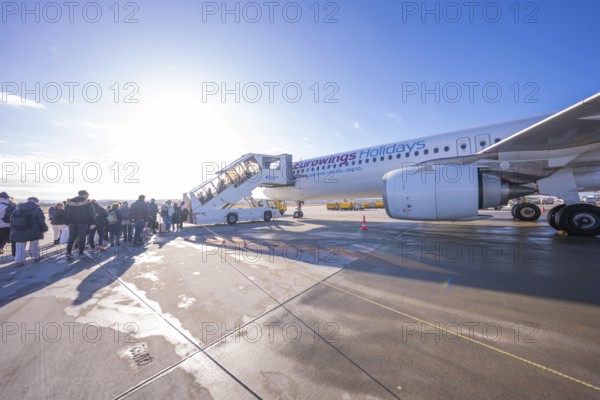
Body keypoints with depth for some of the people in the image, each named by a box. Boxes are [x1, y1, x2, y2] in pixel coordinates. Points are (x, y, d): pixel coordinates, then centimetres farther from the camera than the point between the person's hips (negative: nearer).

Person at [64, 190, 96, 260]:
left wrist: (67, 222, 14)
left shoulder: (69, 202, 8)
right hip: (83, 223, -4)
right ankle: (81, 254, 3)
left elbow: (66, 213, 10)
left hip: (72, 222, 4)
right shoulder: (87, 202, -6)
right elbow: (92, 213, -9)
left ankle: (69, 253, 8)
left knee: (71, 238, 14)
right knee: (82, 238, 2)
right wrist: (93, 223, -4)